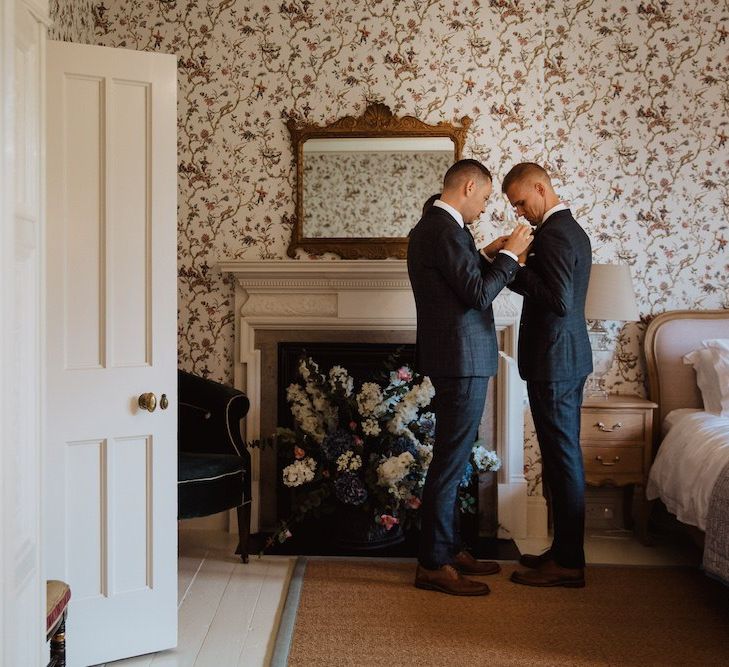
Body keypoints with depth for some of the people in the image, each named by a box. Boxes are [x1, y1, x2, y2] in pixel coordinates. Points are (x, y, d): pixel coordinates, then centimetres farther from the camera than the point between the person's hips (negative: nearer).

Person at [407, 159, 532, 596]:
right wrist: (509, 254, -9)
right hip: (461, 360, -11)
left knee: (452, 460, 16)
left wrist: (486, 255, 16)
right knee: (451, 461, -6)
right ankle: (434, 565, 1)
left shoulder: (432, 225, 15)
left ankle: (449, 548, 26)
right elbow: (479, 295, -20)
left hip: (455, 359, 11)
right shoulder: (446, 229, -17)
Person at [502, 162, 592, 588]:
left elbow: (559, 302, -25)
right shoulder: (572, 228, 15)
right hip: (571, 359, 11)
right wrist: (522, 266, 7)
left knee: (562, 459, -4)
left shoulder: (553, 234, -17)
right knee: (565, 457, 14)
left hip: (553, 361, -11)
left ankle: (567, 563, 4)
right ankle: (566, 550, 24)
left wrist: (515, 269, -18)